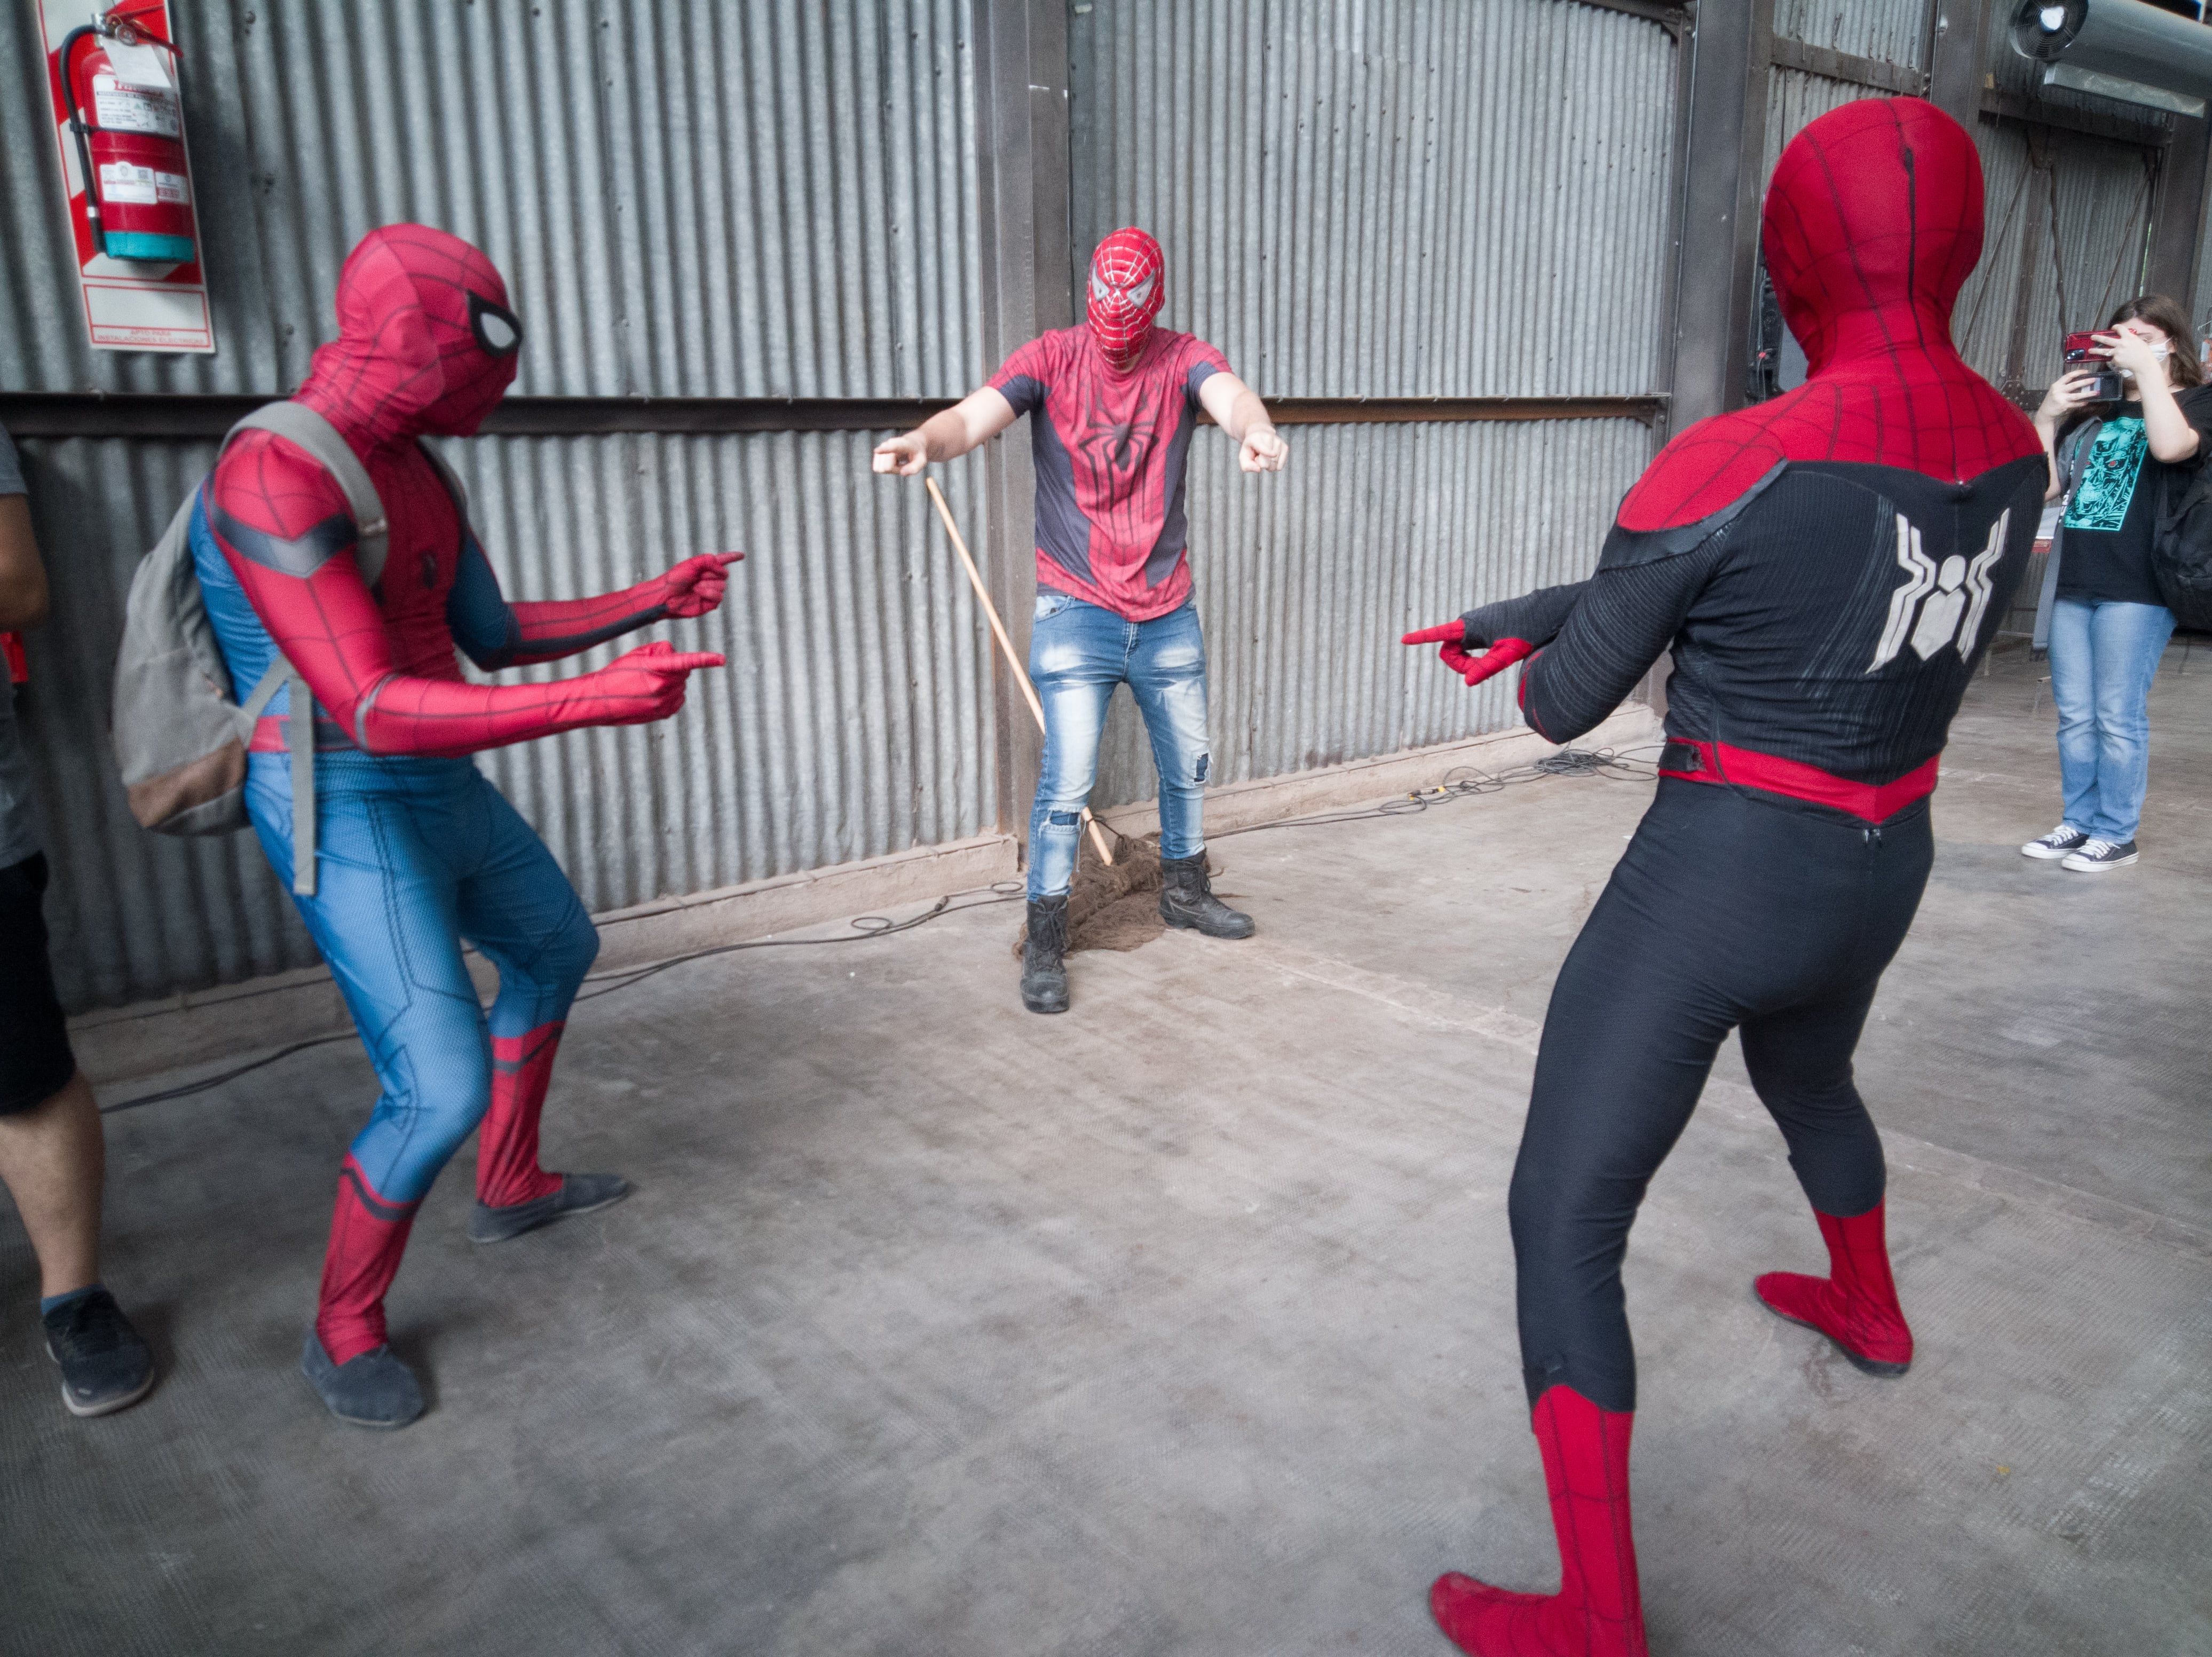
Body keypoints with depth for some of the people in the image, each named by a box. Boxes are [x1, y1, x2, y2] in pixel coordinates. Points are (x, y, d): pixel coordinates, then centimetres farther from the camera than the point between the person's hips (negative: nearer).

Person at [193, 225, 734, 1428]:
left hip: (442, 791, 10)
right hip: (352, 821, -10)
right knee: (444, 1090, -13)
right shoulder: (275, 479, -25)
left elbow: (493, 636, 15)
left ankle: (511, 1190, 44)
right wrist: (596, 701, -36)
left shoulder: (412, 467, 5)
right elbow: (371, 707, -31)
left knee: (556, 950, 26)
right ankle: (344, 1333, 14)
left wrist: (652, 601, 16)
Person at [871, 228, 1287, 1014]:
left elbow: (1229, 394, -25)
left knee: (1188, 764, 17)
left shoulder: (1181, 358, -3)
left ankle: (1184, 892, 41)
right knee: (1067, 782, -8)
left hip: (1168, 611, 3)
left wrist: (1255, 429, -51)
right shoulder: (1051, 358, -6)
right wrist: (925, 439, -47)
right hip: (1077, 611, -3)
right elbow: (975, 416, -22)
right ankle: (1045, 941, 6)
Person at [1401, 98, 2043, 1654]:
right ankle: (1871, 1310, 65)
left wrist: (1548, 653, 13)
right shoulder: (2011, 447, 0)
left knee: (1562, 1225, 3)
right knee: (1807, 1082, 38)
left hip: (1711, 886, -7)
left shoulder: (1718, 469, -24)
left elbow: (1562, 704, -13)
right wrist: (1528, 612, 7)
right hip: (1877, 875, 8)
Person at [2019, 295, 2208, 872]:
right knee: (2074, 716, 8)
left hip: (2136, 586, -5)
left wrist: (2147, 369, -13)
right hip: (2073, 581, 5)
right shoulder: (2094, 411, 16)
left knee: (2119, 717, -3)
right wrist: (2047, 417, 1)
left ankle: (2116, 834, 5)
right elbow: (2044, 485, 13)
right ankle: (2079, 823, 18)